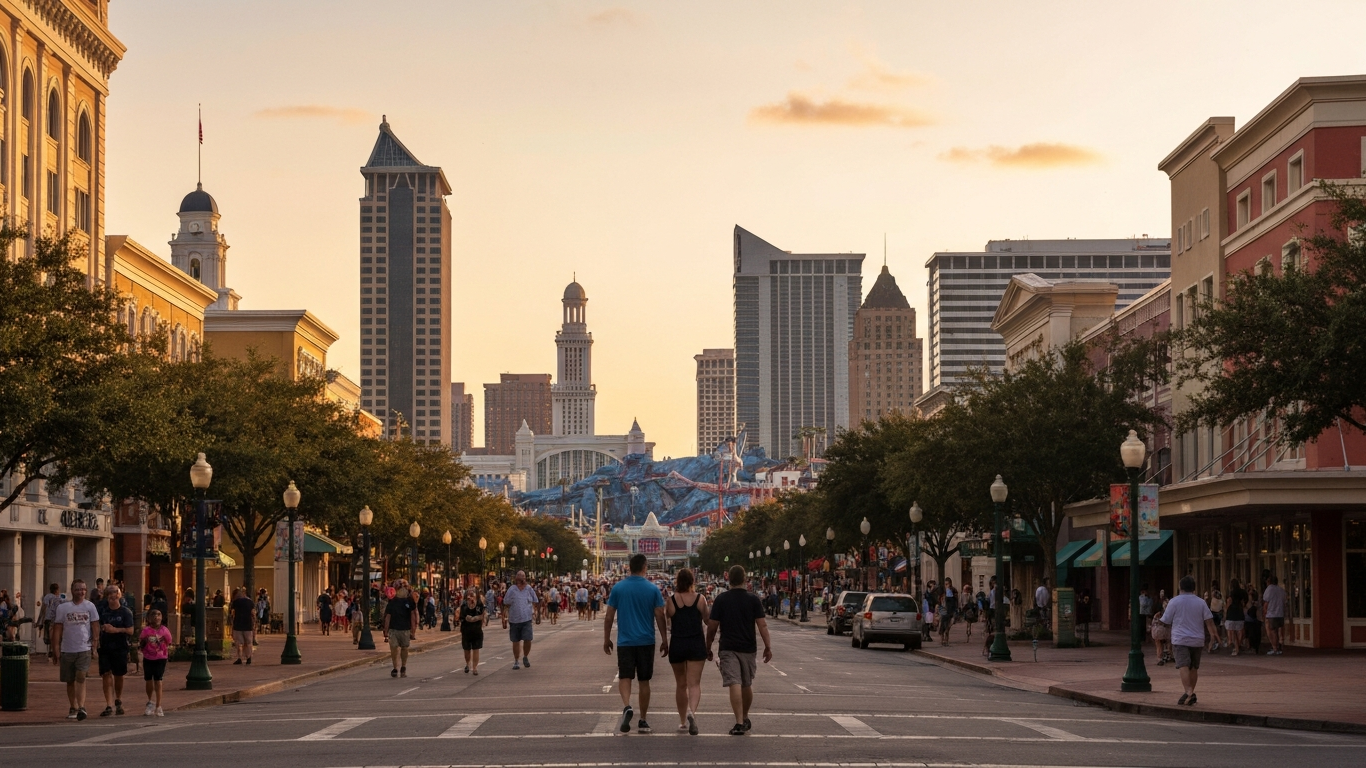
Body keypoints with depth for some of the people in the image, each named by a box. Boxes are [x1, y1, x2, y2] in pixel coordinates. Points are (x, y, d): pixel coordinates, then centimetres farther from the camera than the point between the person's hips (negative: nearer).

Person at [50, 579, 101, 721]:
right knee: (70, 681, 10)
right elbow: (57, 629, 5)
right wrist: (55, 649, 0)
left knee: (80, 677, -15)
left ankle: (81, 707, -20)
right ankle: (73, 708, 21)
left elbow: (95, 626, 5)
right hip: (67, 650, 2)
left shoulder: (90, 606, 4)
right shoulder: (63, 608, 4)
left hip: (84, 649, -2)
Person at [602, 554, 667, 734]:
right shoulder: (653, 589, -3)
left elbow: (609, 616, 0)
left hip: (625, 641, 0)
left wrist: (606, 639, 10)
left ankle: (626, 706, -25)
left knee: (624, 677, 4)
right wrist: (664, 641, 5)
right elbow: (660, 616, -3)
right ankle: (643, 721, 12)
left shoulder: (618, 588, -1)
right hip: (646, 641, 1)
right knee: (644, 680, 9)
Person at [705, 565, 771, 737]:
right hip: (748, 648, 2)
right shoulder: (753, 600, 1)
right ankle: (745, 719, 32)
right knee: (747, 685, 18)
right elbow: (762, 625, -4)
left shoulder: (721, 599, -2)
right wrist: (768, 646, 1)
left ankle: (739, 722, -20)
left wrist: (708, 647, 10)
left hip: (728, 649, -2)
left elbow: (712, 627, -1)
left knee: (734, 684, -10)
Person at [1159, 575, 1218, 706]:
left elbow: (1166, 621, 1)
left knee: (1183, 666, -15)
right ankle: (1190, 693, 25)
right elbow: (1209, 620, 0)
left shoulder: (1174, 602, -3)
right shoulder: (1201, 602, 6)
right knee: (1194, 667, 17)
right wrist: (1213, 633, 8)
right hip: (1197, 640, 4)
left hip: (1180, 640, -4)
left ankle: (1189, 692, -33)